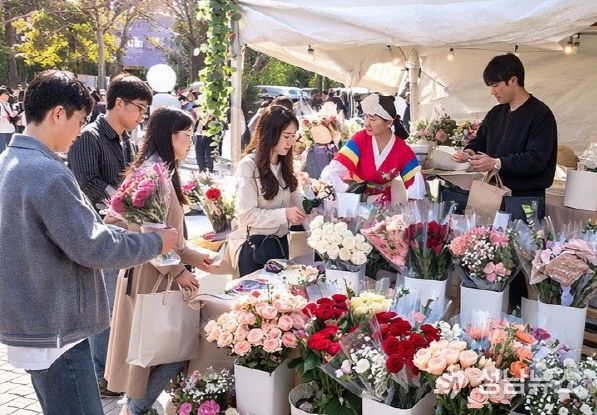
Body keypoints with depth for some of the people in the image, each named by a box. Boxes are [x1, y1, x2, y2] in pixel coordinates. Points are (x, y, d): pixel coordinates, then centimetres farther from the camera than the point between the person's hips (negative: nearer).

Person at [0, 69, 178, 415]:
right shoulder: (48, 173, -22)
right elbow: (93, 248, -20)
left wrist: (106, 226, 15)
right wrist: (155, 243, -7)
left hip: (30, 319, 10)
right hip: (55, 331, -10)